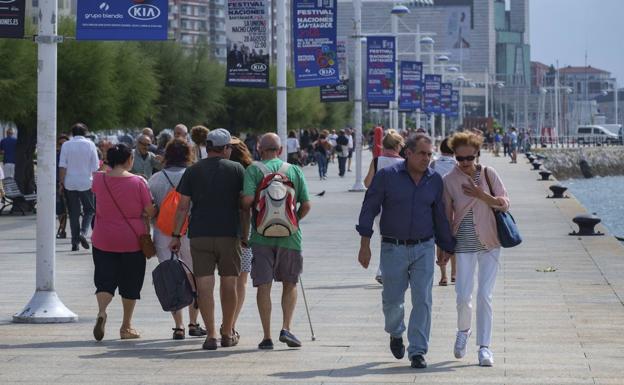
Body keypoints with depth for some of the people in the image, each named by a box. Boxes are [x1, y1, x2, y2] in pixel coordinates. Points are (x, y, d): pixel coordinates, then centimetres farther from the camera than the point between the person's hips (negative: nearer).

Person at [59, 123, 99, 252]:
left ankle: (75, 242, 7)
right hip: (86, 183, -1)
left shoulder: (66, 145, 0)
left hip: (70, 184, 1)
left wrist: (61, 182, 2)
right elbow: (95, 166, 0)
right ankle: (83, 233, -14)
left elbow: (62, 166, -3)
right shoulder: (90, 144, -1)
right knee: (89, 210, 10)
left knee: (73, 213, 7)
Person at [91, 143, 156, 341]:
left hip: (104, 241, 1)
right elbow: (150, 211, -7)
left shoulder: (99, 180, -3)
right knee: (130, 283, 12)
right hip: (132, 241, -1)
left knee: (105, 280, 3)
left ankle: (101, 312, -25)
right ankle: (126, 327, 17)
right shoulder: (138, 182, -10)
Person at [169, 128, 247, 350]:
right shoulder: (236, 169, 3)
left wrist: (176, 235, 7)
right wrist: (245, 236, 10)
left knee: (204, 285, 0)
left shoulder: (193, 171, 5)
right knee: (229, 284, 10)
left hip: (199, 235, 0)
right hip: (229, 234, 0)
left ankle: (211, 334, -7)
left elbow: (183, 206, 2)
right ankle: (227, 334, 18)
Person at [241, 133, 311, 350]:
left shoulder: (254, 170, -2)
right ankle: (286, 328, -1)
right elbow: (306, 205, 0)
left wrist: (245, 210, 7)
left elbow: (248, 200, -15)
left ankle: (267, 336, 1)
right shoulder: (295, 171, 4)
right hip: (289, 235, 1)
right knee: (290, 284, 14)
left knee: (263, 285, 4)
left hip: (262, 235, -1)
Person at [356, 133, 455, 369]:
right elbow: (369, 209, -3)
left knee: (422, 300, -7)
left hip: (424, 248, 1)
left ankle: (418, 352, -1)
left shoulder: (435, 181, 4)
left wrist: (448, 249, 14)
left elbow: (440, 217, 12)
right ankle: (396, 334, 37)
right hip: (393, 249, -1)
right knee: (392, 300, 5)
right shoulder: (387, 176, -6)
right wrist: (365, 244, -8)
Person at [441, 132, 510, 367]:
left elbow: (505, 203, -1)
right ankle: (463, 331, 26)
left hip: (489, 242, 1)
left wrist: (481, 195, -16)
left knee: (485, 295, -2)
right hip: (464, 244, 0)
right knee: (463, 296, -5)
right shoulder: (449, 181, -2)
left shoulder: (488, 174, 0)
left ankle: (484, 346, 5)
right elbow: (446, 216, 4)